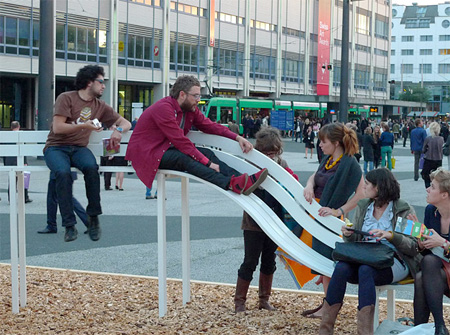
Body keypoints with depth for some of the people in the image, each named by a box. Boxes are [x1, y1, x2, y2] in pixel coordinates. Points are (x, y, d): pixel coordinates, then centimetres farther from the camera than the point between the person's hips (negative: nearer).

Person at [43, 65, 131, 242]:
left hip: (79, 148, 3)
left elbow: (126, 123, 18)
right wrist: (83, 126, -18)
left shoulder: (100, 106, 13)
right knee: (62, 172, -37)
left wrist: (118, 130, -5)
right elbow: (58, 128, -11)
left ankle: (93, 217, -20)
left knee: (91, 167, -33)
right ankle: (69, 226, -29)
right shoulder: (66, 98, -3)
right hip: (56, 147, -3)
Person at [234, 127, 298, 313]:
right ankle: (239, 301, 12)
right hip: (254, 222, -4)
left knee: (269, 261, 14)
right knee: (250, 262, 0)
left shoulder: (282, 165, 3)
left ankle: (264, 299, 27)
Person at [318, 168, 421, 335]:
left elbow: (414, 246, -5)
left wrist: (390, 235, -20)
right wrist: (348, 234, -4)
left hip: (394, 263, -4)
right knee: (341, 268, -29)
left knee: (365, 270, -37)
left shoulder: (404, 210, 1)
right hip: (364, 258, 4)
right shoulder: (363, 206, 16)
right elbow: (354, 241, 20)